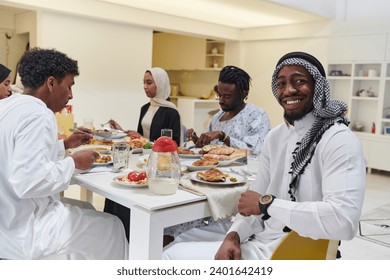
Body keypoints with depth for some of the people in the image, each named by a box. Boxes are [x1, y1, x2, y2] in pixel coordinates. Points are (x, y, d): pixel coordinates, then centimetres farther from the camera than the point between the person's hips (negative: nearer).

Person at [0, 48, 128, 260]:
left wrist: (64, 145, 14)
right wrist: (73, 162, -17)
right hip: (23, 231, -9)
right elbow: (27, 182, -31)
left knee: (84, 209, 25)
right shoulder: (37, 115, -23)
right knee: (111, 226, 7)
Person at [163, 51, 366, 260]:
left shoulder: (339, 140, -19)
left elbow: (344, 221, -31)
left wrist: (267, 203, -24)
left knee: (174, 255, -4)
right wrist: (233, 235, -11)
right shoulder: (274, 137, 6)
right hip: (260, 239, 7)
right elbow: (255, 198, 8)